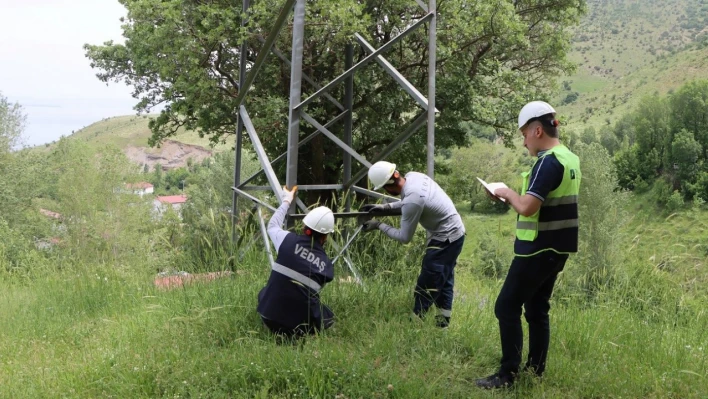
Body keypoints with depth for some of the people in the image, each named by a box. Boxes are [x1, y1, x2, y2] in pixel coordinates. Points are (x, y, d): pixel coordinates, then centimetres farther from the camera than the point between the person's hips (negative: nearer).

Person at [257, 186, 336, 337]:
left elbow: (272, 226, 17)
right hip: (301, 325, -2)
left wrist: (286, 201, 30)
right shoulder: (327, 266, -2)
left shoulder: (289, 241, -5)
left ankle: (276, 330, 15)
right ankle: (300, 335, 4)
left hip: (270, 317, 2)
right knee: (328, 318, 30)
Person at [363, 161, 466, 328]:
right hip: (454, 233, 10)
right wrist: (386, 207, 3)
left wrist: (379, 225, -9)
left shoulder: (412, 199, -32)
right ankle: (443, 322, 29)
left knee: (426, 287, 0)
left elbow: (404, 237, -19)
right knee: (443, 281, 19)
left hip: (445, 240, -10)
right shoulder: (413, 176, -7)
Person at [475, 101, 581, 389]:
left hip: (539, 249, -10)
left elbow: (527, 207, -27)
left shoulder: (548, 161, -19)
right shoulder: (570, 158, 11)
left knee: (507, 307, -2)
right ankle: (536, 369, 23)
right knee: (537, 308, 16)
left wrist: (507, 193, -9)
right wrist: (517, 197, 9)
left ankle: (507, 375, 2)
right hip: (557, 247, 10)